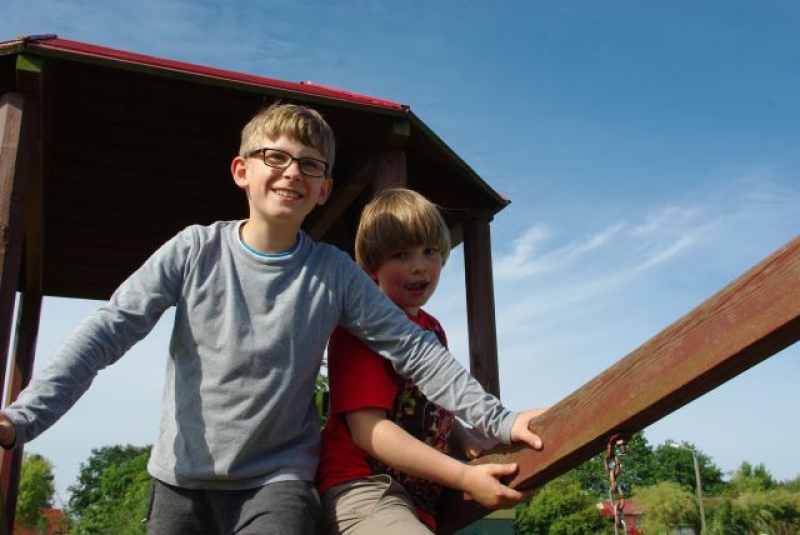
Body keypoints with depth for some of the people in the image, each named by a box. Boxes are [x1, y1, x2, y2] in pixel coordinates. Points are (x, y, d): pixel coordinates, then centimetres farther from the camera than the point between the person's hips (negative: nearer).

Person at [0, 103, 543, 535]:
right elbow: (107, 331, -9)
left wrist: (498, 419, -12)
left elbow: (413, 349, -4)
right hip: (182, 480, 2)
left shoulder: (334, 272, -5)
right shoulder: (196, 250, -5)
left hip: (279, 479, -1)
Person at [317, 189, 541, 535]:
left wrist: (474, 448, -2)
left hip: (416, 500, 9)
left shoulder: (433, 329, 12)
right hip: (363, 490, -8)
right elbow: (369, 429, -19)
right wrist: (465, 477, -21)